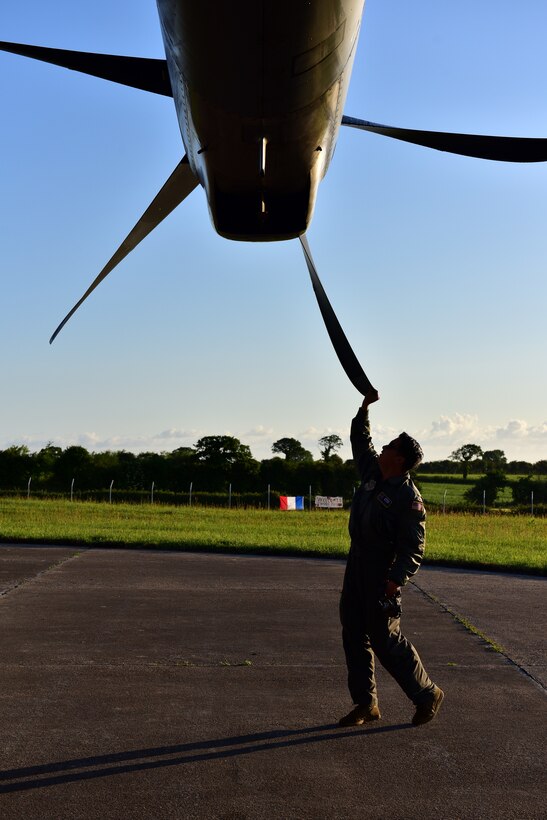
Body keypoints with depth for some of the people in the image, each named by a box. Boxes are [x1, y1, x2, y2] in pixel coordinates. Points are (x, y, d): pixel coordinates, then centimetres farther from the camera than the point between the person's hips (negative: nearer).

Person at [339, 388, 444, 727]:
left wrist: (397, 578, -30)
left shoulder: (408, 498, -18)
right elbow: (360, 439, 22)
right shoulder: (372, 472, 5)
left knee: (385, 639, -3)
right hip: (357, 563, 8)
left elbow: (414, 546, -21)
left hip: (383, 573, -8)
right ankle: (366, 703, 17)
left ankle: (427, 695, 15)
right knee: (354, 635, 9)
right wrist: (365, 407, 14)